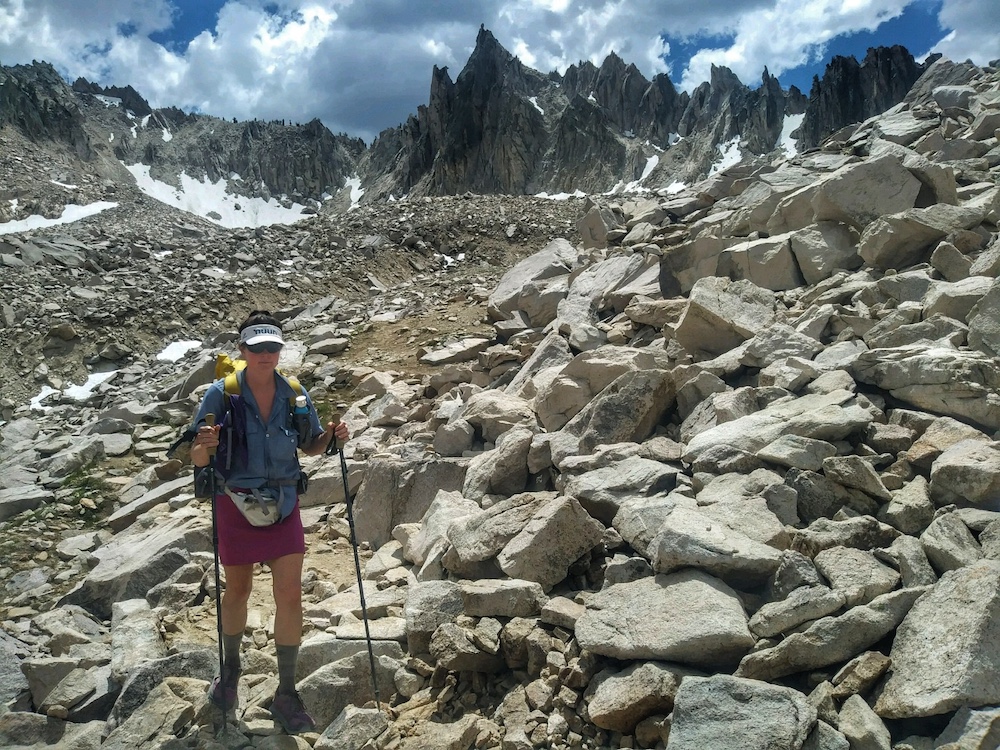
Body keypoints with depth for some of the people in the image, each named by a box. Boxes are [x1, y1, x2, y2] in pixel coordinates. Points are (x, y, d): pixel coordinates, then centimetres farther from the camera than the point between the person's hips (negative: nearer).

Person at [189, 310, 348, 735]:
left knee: (290, 596, -1)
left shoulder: (294, 394, -4)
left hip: (283, 505, 2)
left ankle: (286, 695, 15)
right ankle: (230, 668, 44)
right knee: (238, 591, 16)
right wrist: (205, 447, -33)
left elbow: (310, 447, 9)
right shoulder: (220, 394, -12)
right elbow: (197, 460, -10)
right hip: (235, 505, -1)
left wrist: (330, 436, -12)